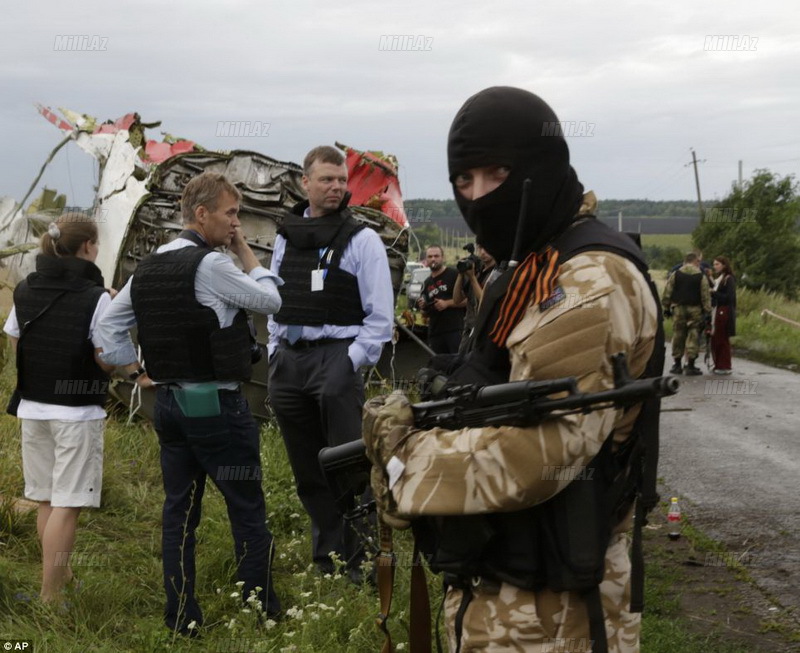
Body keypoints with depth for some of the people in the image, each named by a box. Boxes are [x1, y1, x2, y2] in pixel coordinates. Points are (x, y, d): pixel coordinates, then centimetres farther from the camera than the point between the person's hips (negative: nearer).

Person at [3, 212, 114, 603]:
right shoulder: (96, 297, -14)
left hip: (32, 407, 6)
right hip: (77, 412, -6)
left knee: (45, 501, 17)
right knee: (66, 504, -1)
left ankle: (61, 577, 31)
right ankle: (50, 597, -1)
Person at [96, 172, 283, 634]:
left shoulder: (148, 268, 9)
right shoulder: (210, 265, -14)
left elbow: (109, 327, 12)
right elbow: (271, 301, -4)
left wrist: (138, 372, 15)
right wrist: (245, 251, 4)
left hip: (167, 402, 8)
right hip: (216, 404, -7)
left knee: (179, 511, 11)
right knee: (248, 511, 3)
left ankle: (182, 618, 16)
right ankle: (261, 609, 10)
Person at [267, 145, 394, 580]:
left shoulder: (361, 239, -2)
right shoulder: (285, 237, 13)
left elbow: (380, 315, -4)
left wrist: (352, 362, -10)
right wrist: (275, 353, 11)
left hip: (337, 355, -5)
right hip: (289, 359, 5)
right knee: (308, 473, 10)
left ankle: (360, 560, -1)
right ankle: (325, 557, 20)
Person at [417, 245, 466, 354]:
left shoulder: (454, 275, -1)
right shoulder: (426, 284, 21)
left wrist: (447, 303, -14)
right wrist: (423, 307, 5)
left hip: (455, 330, -7)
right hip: (435, 332, 7)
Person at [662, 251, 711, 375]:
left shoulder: (675, 275, 3)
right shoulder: (700, 277, -2)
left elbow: (667, 293, 4)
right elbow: (706, 296, -3)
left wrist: (666, 308, 12)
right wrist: (707, 312, 2)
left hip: (678, 309, 2)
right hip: (695, 310, -2)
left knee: (678, 336, 10)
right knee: (693, 337, 1)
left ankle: (677, 364, 14)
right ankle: (690, 366, -1)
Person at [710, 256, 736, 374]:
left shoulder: (729, 279, -7)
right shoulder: (717, 279, 18)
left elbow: (729, 297, -13)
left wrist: (713, 293, -15)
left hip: (724, 312, -8)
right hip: (716, 312, 8)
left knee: (722, 339, -5)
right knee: (715, 340, 7)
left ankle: (724, 367, 1)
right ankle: (718, 365, 13)